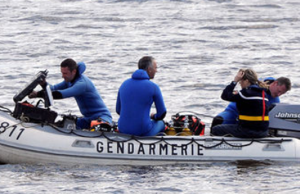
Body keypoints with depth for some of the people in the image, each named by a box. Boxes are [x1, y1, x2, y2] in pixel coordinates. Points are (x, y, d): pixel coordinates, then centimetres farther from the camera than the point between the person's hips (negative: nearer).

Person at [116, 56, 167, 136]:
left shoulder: (124, 84, 6)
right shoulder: (153, 87, -7)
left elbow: (118, 110, 15)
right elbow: (162, 114, -1)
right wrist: (153, 116, 22)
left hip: (123, 130, 4)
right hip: (143, 132, -4)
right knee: (160, 123, 30)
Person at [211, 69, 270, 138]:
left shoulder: (247, 93, -14)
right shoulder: (263, 93, 11)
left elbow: (225, 96, -9)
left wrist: (235, 81, -3)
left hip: (248, 131, -8)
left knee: (216, 129, 1)